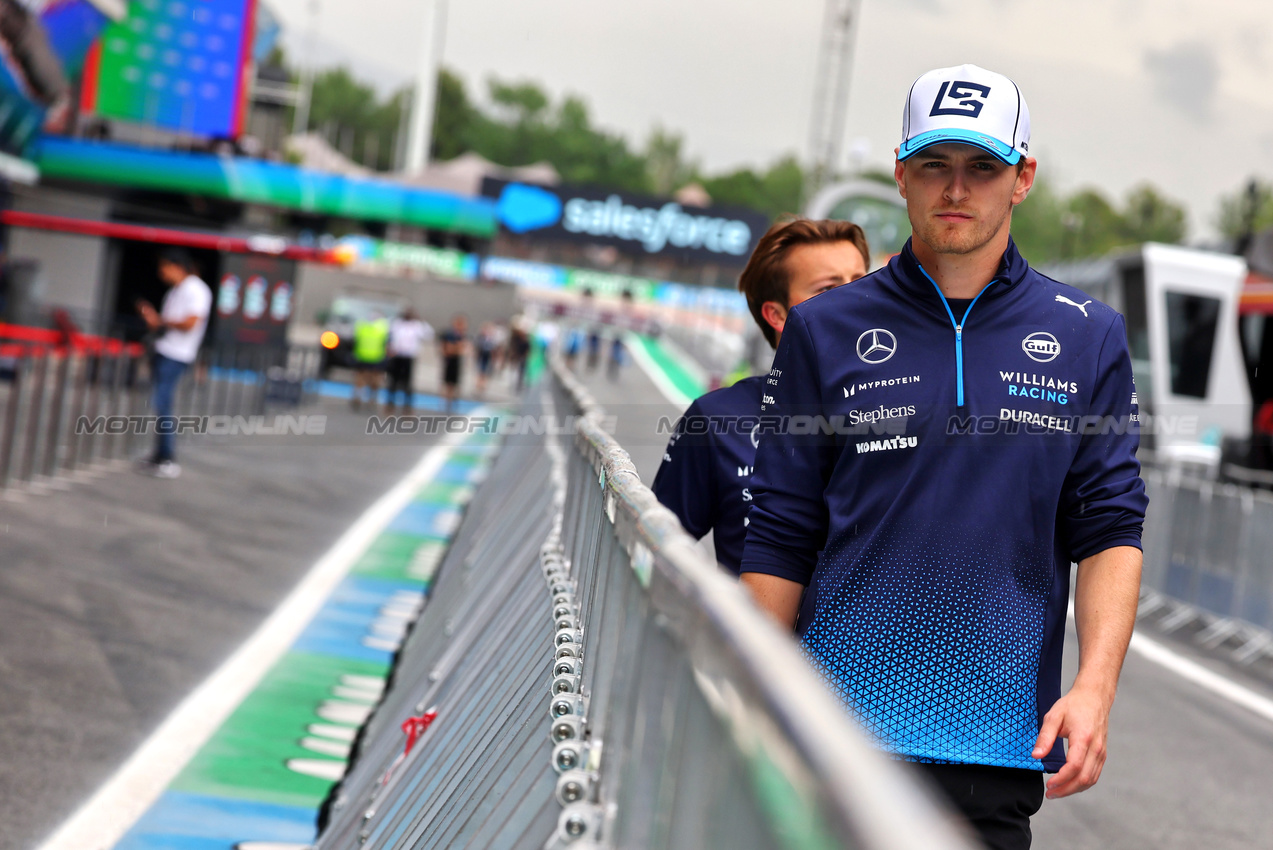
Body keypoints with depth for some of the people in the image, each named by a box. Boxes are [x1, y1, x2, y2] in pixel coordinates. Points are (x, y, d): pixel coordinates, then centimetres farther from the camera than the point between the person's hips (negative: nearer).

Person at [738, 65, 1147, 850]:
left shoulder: (1089, 338, 6)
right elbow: (779, 540, 5)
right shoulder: (824, 331, 4)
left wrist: (1094, 688, -9)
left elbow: (1111, 530, 4)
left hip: (1000, 739, 1)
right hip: (837, 727, 0)